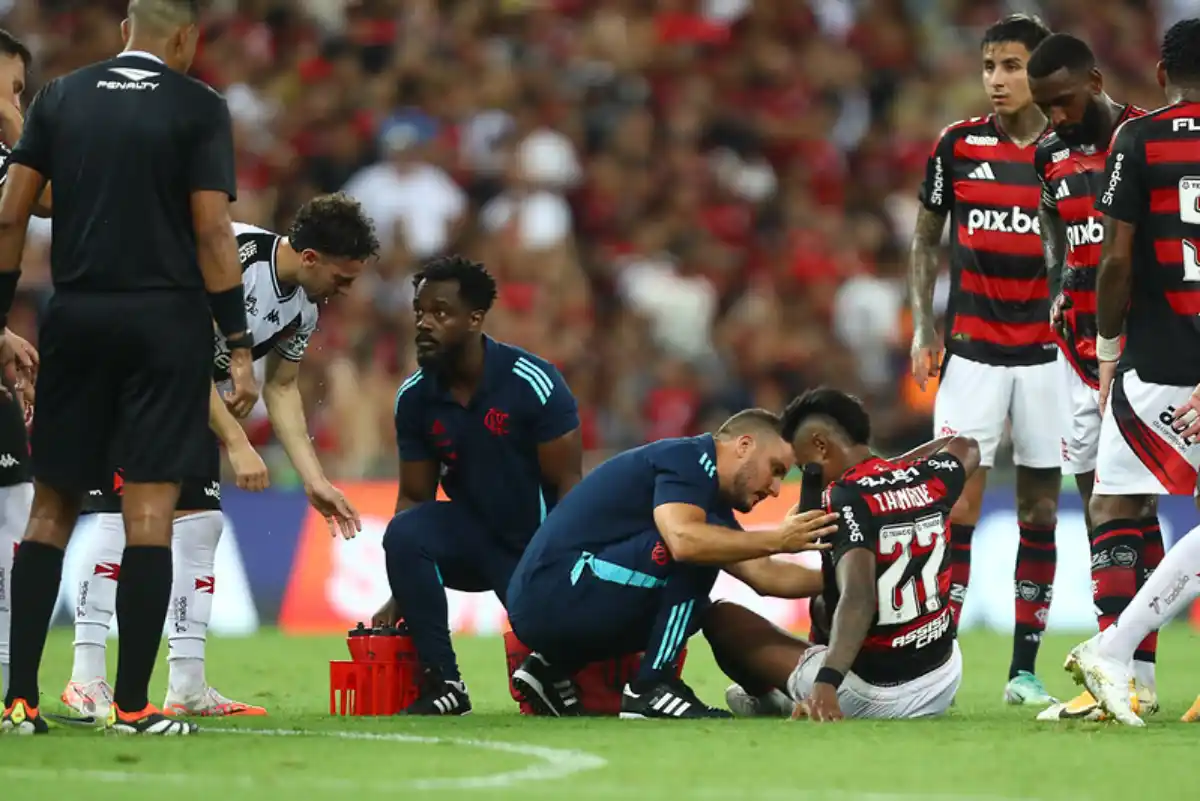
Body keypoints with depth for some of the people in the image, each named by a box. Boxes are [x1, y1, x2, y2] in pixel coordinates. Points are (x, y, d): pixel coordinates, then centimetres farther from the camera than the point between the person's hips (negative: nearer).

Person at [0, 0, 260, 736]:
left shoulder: (61, 97, 8)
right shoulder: (198, 108, -2)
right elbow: (213, 233, -8)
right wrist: (240, 349, -6)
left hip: (77, 317, 3)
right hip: (166, 318, -3)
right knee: (150, 507, -3)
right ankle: (133, 704, -6)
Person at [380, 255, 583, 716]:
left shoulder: (532, 384, -17)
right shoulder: (415, 398, -4)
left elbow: (568, 486, -14)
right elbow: (415, 498, 2)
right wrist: (401, 594, -7)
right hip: (470, 535, 3)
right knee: (403, 533, -28)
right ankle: (442, 683, -19)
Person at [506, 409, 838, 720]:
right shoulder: (687, 458, -10)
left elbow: (762, 574, 11)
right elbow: (683, 539, -29)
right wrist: (777, 540, -24)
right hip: (552, 593, -10)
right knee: (698, 548, -17)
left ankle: (552, 667, 15)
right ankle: (651, 688, -15)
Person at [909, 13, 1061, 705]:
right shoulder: (957, 145, 3)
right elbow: (927, 240, 12)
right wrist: (924, 329, 2)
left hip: (1048, 354, 0)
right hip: (972, 351, 0)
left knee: (1041, 508, 3)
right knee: (960, 500, -8)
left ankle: (1025, 668, 8)